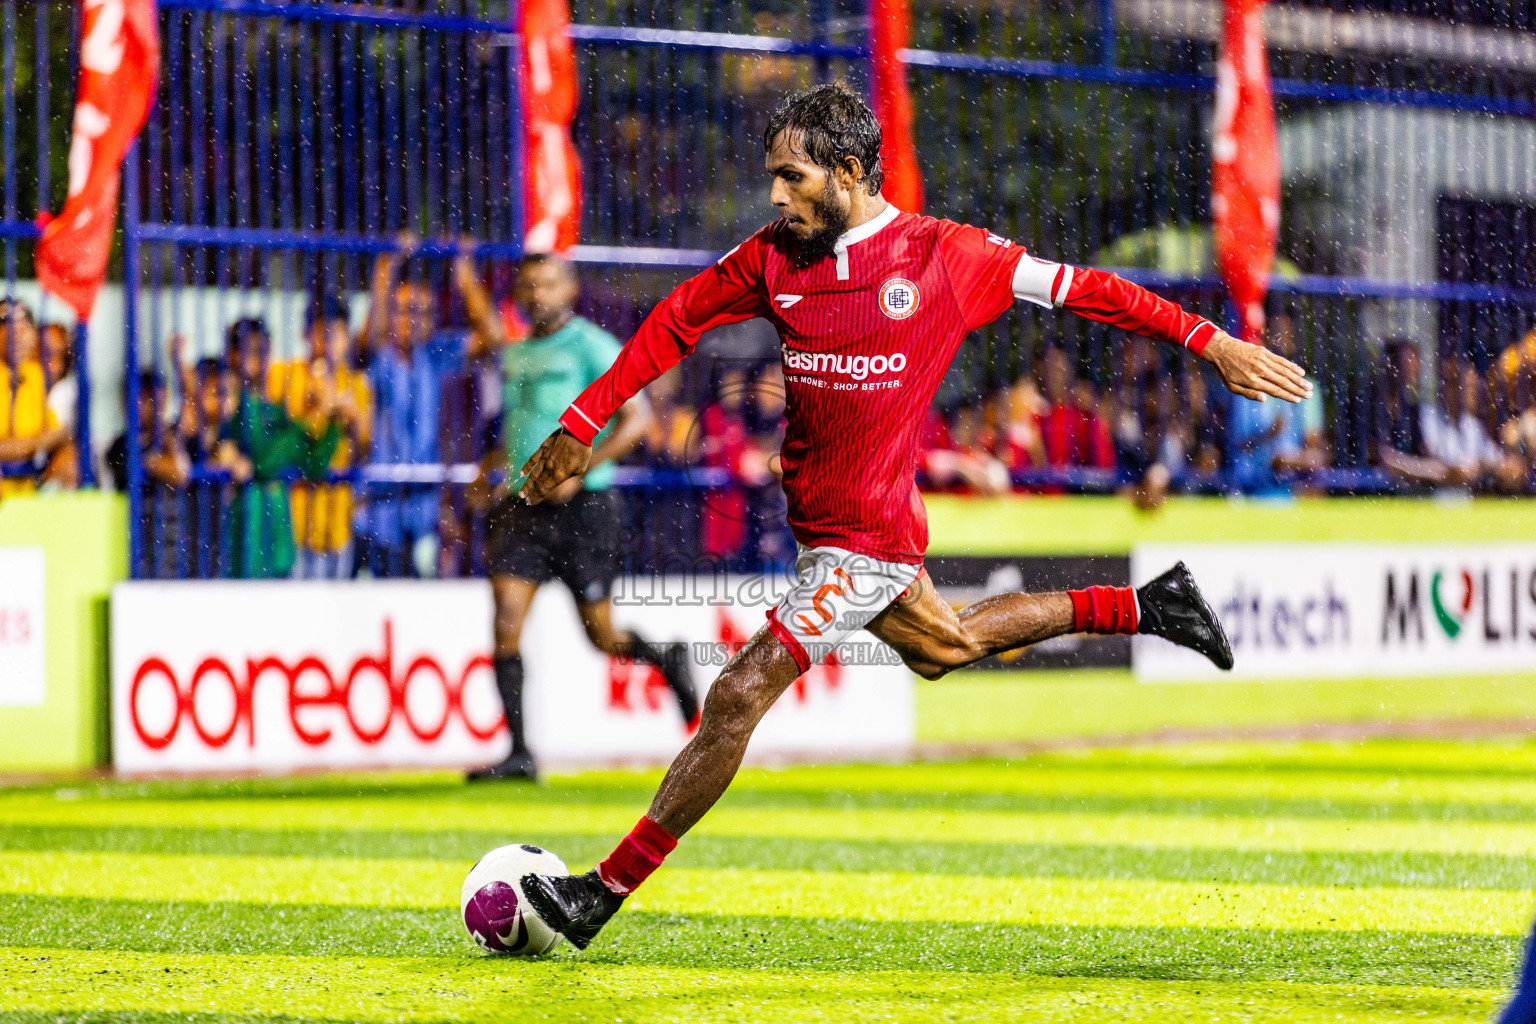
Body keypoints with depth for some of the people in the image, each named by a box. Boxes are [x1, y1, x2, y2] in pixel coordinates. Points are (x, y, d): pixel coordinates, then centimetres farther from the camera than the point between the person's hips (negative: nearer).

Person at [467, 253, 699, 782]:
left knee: (601, 635, 2)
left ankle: (668, 660, 35)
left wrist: (578, 470, -20)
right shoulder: (517, 354, 14)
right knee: (505, 624, -10)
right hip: (523, 504, 6)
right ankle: (519, 754, -6)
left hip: (584, 504, -6)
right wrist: (493, 463, 13)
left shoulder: (591, 346, -7)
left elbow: (637, 419, -13)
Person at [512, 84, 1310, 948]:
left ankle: (605, 893, -5)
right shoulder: (775, 258, 0)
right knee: (944, 646, 27)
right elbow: (674, 324, 10)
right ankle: (1143, 608, 41)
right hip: (818, 520, 7)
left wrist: (1210, 342, -4)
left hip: (868, 539, -7)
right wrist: (582, 424, 6)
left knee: (739, 695, -12)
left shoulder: (945, 255, -13)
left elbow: (1078, 289, -5)